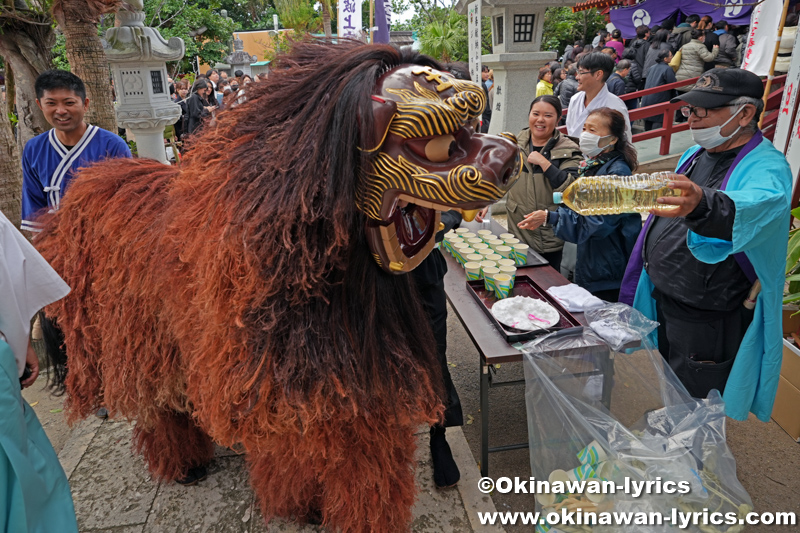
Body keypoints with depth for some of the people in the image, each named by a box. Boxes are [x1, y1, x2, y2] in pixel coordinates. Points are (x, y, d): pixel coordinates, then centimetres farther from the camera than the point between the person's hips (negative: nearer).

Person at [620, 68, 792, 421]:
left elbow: (758, 207, -44)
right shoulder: (695, 155, 7)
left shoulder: (766, 168, -18)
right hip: (662, 303, 8)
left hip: (708, 323, -7)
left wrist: (702, 207, -66)